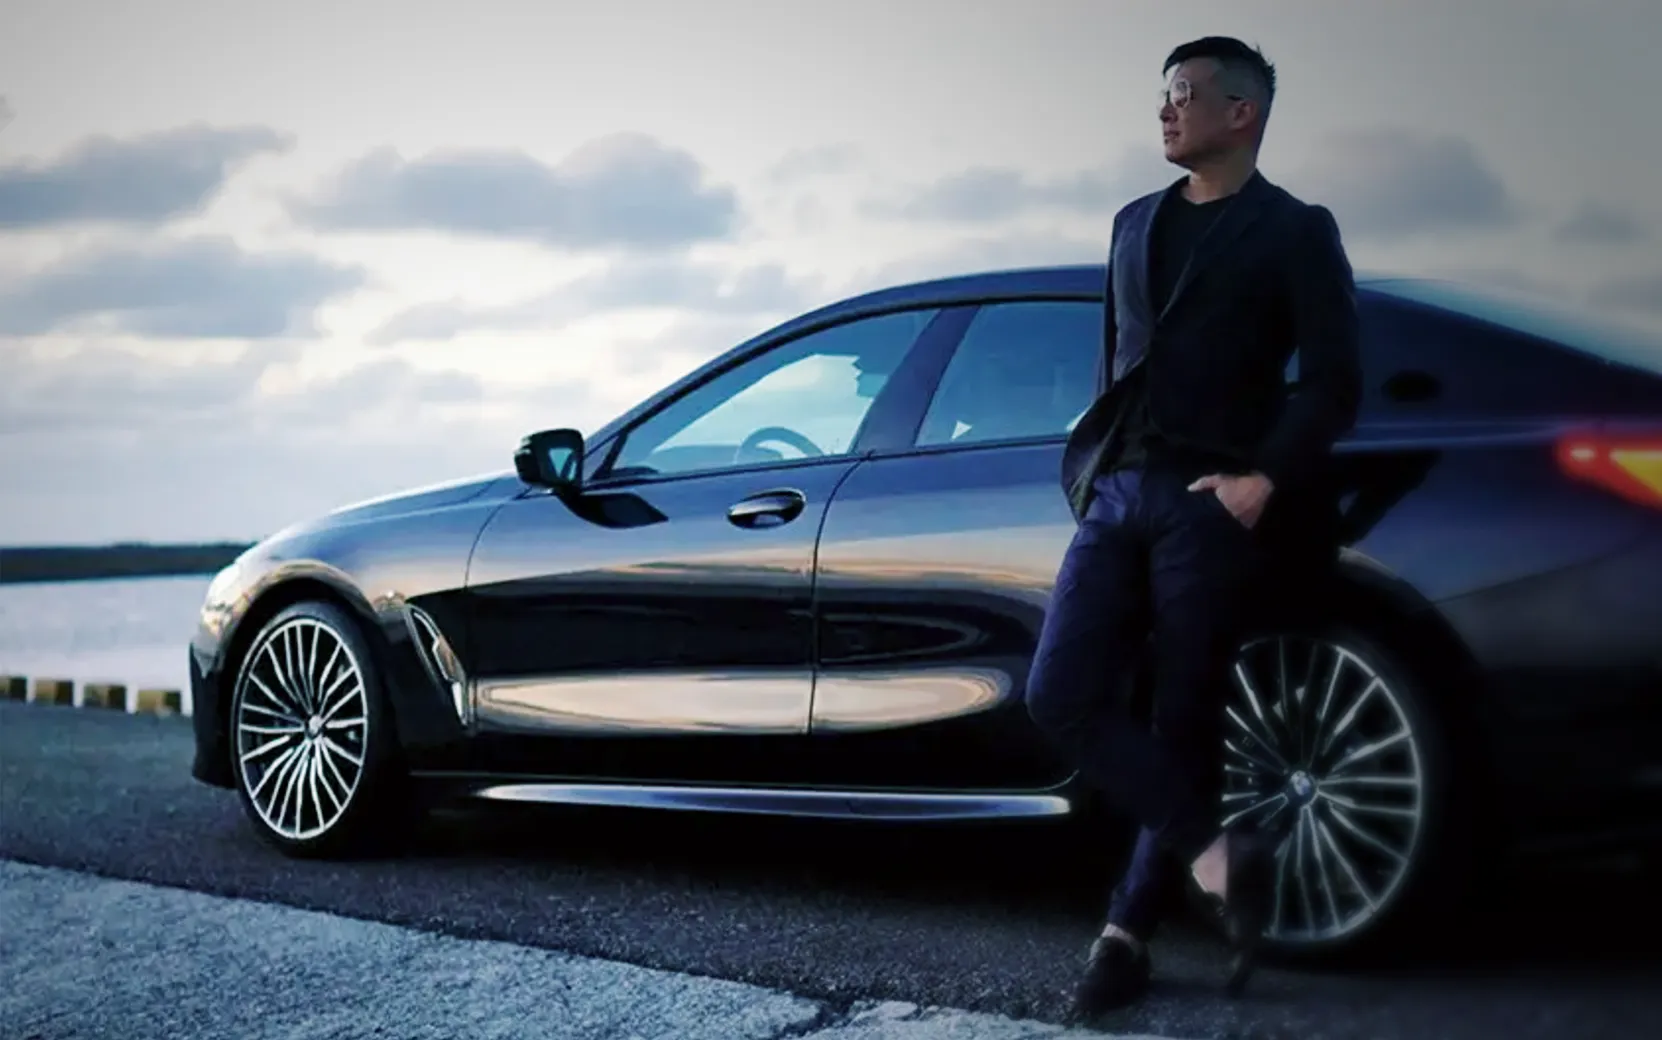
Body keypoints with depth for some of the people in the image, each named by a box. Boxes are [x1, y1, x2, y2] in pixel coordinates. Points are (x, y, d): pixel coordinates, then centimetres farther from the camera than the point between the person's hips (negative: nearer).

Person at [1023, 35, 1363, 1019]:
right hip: (1117, 496, 6)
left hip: (1211, 506, -6)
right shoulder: (1137, 222, 20)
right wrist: (1095, 460, 11)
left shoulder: (1296, 232, 2)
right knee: (1062, 695, -10)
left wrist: (1266, 481, -14)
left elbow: (1335, 384, -4)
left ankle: (1130, 932, 8)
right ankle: (1219, 855, -7)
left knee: (1182, 725, -1)